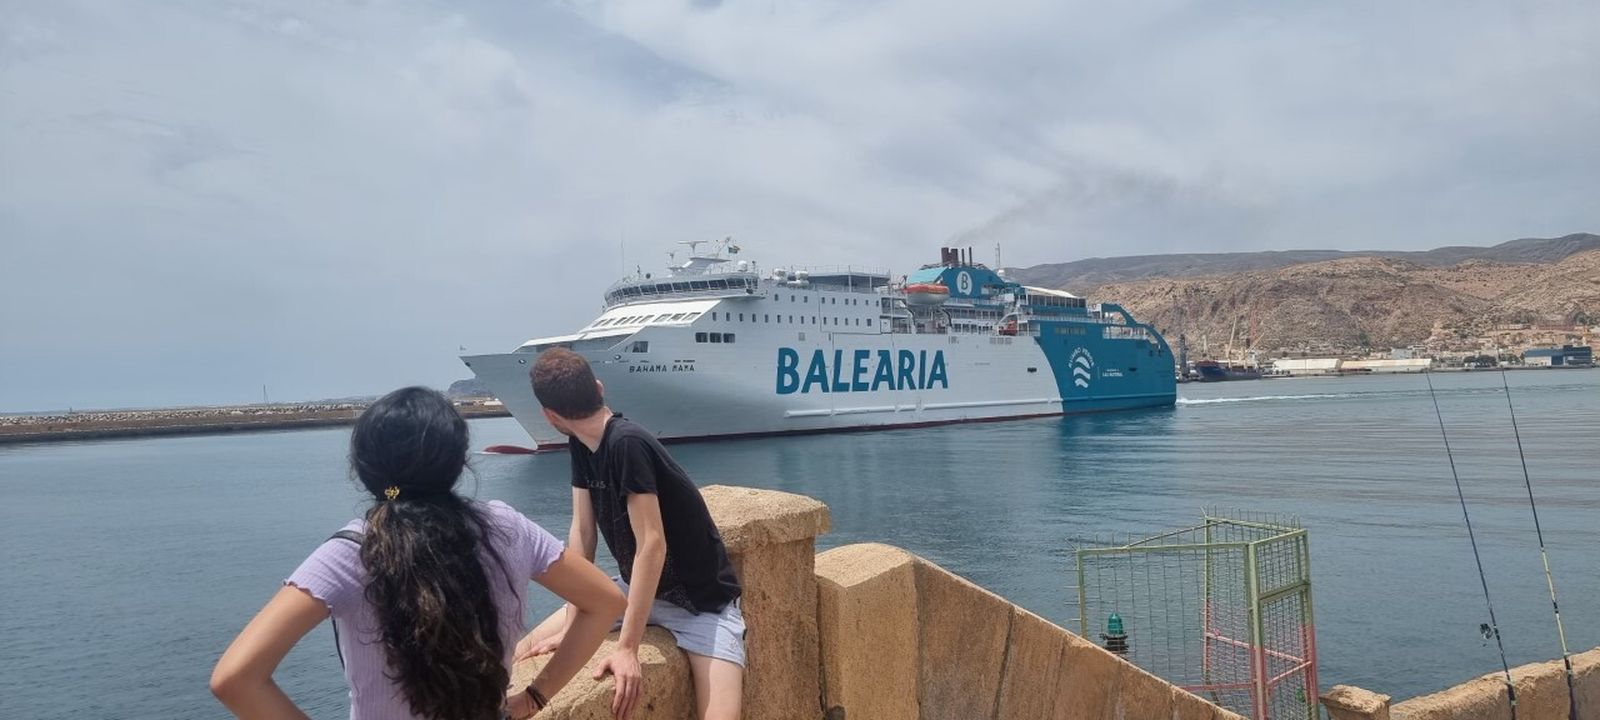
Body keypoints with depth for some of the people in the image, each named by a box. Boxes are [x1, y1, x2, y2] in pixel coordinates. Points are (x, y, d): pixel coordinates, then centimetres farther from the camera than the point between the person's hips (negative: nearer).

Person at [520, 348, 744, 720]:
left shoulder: (627, 444, -28)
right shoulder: (580, 446, -3)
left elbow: (652, 544, -31)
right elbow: (581, 534, -3)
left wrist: (627, 649, -31)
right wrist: (572, 625, -9)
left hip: (701, 602, -7)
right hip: (637, 588, 8)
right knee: (525, 650, 6)